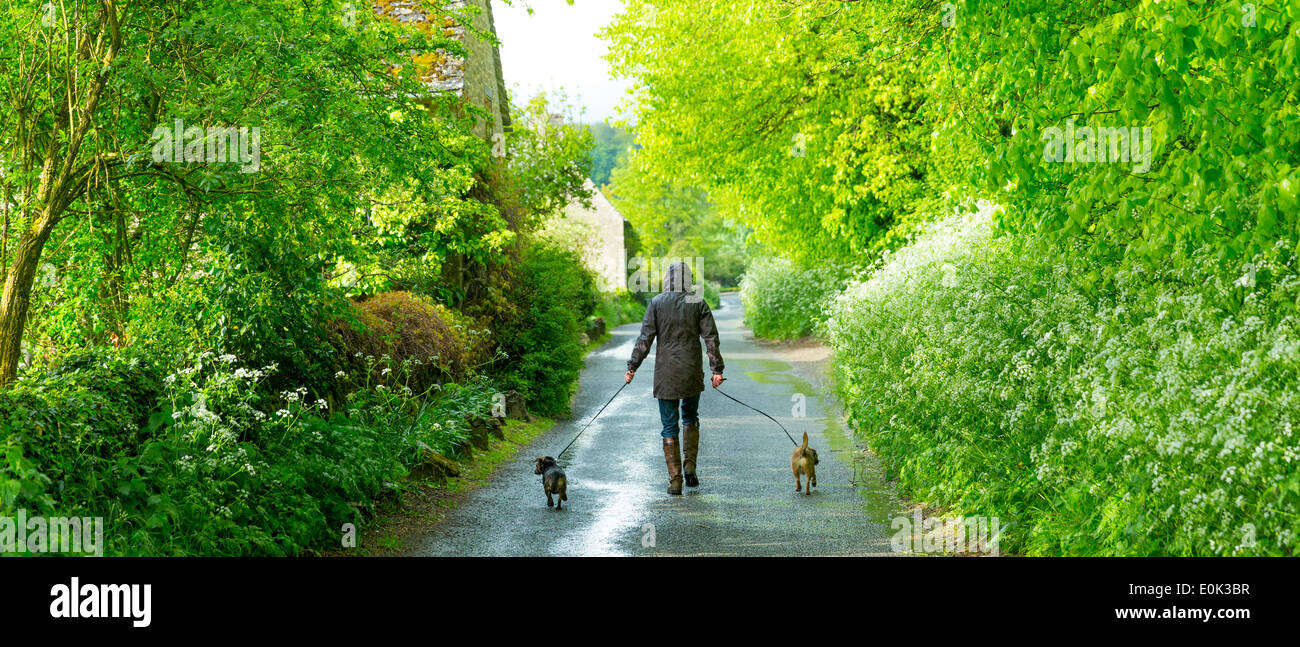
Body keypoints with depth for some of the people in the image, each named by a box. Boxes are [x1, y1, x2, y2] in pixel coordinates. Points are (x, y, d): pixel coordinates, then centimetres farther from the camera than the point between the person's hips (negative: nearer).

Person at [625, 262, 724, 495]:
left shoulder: (657, 303, -1)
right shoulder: (698, 303, 0)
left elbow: (645, 338, -6)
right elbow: (711, 338, -3)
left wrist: (632, 367, -3)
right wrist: (717, 369, 0)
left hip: (665, 374, -1)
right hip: (692, 373, 1)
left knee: (669, 426, 5)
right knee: (691, 417, 22)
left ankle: (675, 480, 2)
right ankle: (690, 466, 7)